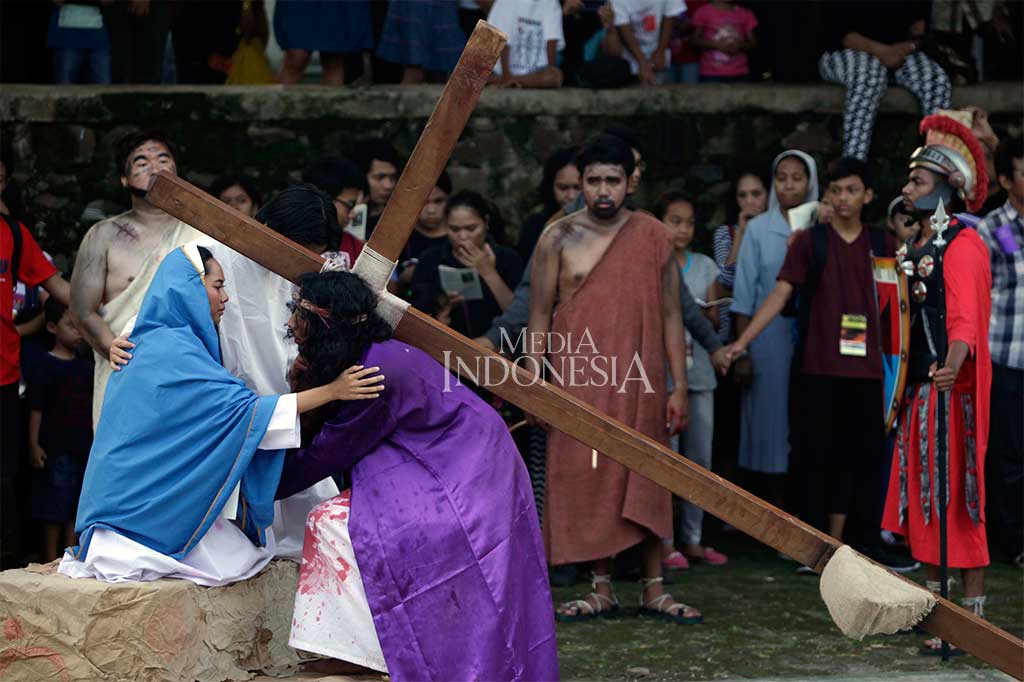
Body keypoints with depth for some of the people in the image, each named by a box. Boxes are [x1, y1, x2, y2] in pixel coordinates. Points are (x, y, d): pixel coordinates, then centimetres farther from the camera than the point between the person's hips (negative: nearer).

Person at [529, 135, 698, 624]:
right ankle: (602, 591, 10)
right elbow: (540, 317, 3)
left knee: (644, 485, 2)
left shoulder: (654, 238, 5)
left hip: (639, 381, 1)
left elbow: (670, 315, 6)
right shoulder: (559, 239, 3)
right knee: (588, 483, 1)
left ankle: (653, 591, 9)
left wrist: (679, 386, 1)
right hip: (577, 381, 0)